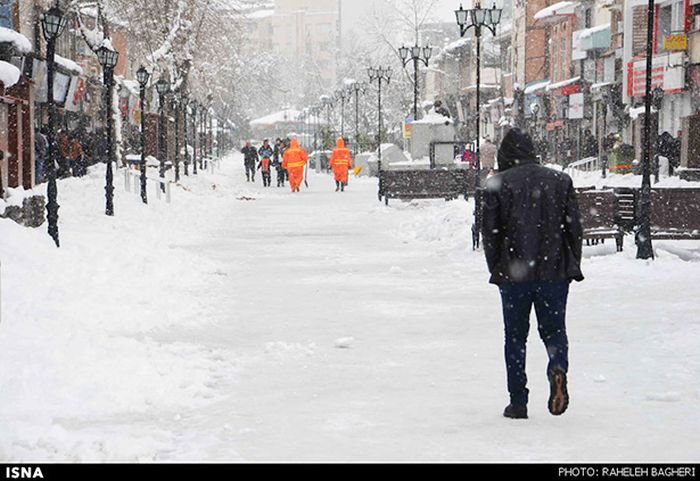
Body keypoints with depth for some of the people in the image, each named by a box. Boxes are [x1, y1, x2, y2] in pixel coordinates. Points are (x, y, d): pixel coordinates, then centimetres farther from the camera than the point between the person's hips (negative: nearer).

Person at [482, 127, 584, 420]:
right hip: (555, 272, 1)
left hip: (513, 275, -1)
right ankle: (558, 367, -19)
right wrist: (573, 268, 13)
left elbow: (491, 233, -2)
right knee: (554, 329, 13)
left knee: (515, 336, 10)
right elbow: (574, 228, 5)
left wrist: (497, 272, 10)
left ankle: (518, 402, 9)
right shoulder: (561, 181, 5)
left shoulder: (498, 185, -2)